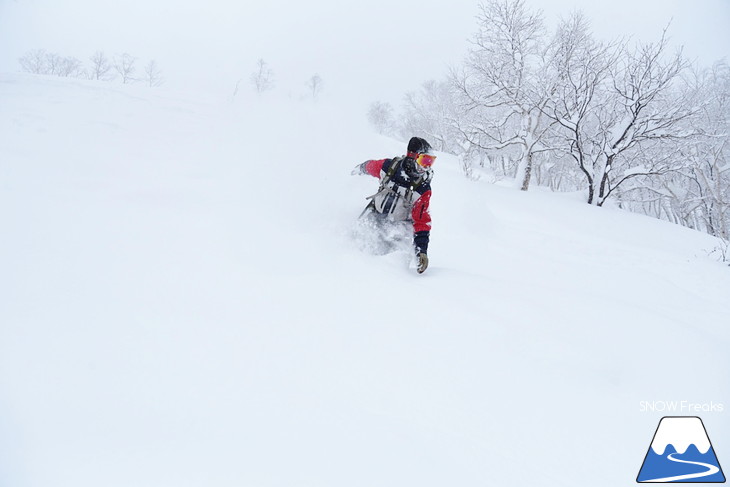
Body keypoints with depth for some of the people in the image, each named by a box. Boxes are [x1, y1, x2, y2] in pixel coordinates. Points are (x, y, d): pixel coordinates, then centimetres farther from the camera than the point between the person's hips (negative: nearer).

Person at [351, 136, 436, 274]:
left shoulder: (424, 189, -20)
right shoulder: (390, 166, -16)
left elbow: (422, 222, -22)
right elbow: (369, 166, 8)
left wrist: (422, 250, -31)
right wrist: (359, 169, 31)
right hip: (374, 216, 2)